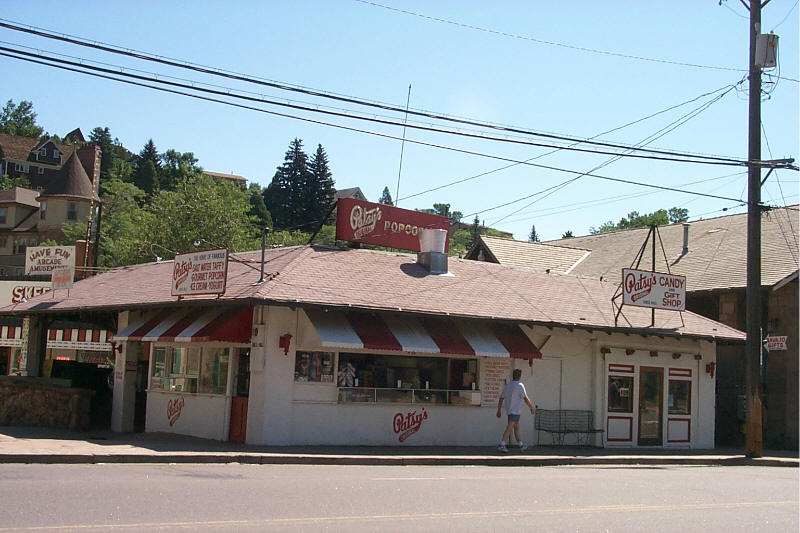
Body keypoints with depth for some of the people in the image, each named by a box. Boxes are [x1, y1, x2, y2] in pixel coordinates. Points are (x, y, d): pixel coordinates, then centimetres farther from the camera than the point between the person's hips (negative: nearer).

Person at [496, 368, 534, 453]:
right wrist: (531, 407, -2)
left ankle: (521, 445, 26)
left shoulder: (507, 386, 7)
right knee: (510, 428, -13)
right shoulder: (519, 386, -12)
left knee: (516, 427, 18)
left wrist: (499, 411, 13)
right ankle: (502, 445, -21)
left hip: (508, 410, 8)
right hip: (515, 411, -8)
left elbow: (501, 399, 8)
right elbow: (526, 399, -15)